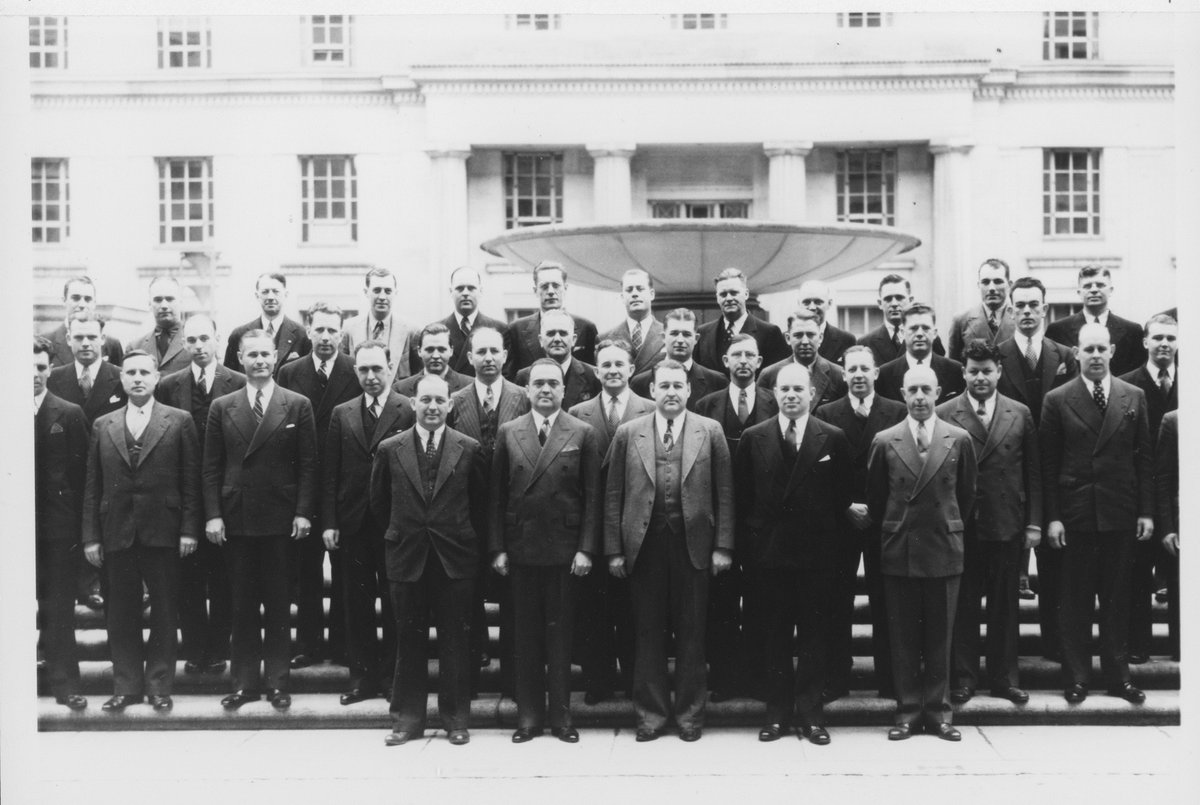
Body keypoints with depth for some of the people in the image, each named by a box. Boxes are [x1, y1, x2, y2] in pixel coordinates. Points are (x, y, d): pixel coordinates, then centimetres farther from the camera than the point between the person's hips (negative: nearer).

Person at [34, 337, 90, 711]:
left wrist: (76, 520, -5)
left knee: (59, 610, 4)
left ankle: (65, 684, 10)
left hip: (56, 525, -1)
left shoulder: (69, 414, 0)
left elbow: (80, 470, -1)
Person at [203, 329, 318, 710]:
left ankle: (277, 680, 15)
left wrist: (303, 512, -7)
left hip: (280, 518, -1)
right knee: (242, 605, 8)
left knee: (278, 604, 5)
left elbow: (308, 464, 0)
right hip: (236, 519, 2)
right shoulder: (221, 407, 7)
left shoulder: (298, 405, 2)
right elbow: (211, 467, 5)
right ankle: (244, 681, 16)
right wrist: (213, 515, -2)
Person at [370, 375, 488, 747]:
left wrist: (471, 542, 6)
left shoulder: (468, 449, 0)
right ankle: (407, 718, 17)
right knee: (409, 641, 7)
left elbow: (481, 503, 6)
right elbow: (379, 503, 11)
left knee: (455, 641, 5)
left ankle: (456, 718, 16)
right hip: (407, 557, 1)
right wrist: (400, 533, 11)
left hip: (455, 558, -1)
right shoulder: (389, 449, 2)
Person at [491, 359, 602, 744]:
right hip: (520, 549, 2)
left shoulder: (583, 434, 1)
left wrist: (586, 549, -7)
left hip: (564, 549, -2)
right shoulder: (508, 433, 6)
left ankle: (561, 715, 14)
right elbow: (497, 496, 5)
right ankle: (529, 715, 16)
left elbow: (592, 497, -1)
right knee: (525, 635, 7)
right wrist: (497, 548, 0)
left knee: (559, 633, 4)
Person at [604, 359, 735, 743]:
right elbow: (613, 496, 4)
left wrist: (722, 546, -4)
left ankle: (690, 713, 19)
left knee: (691, 632, 6)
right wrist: (614, 549, -1)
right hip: (644, 545, 1)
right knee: (647, 633, 7)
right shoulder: (628, 433, 5)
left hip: (693, 545, 0)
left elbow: (724, 493, 2)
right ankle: (650, 712, 18)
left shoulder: (710, 431, 4)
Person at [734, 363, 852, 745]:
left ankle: (810, 713, 13)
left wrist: (825, 531, 0)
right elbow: (742, 495, 4)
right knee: (775, 636, 7)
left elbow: (843, 494, 4)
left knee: (814, 635, 4)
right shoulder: (753, 438, 3)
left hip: (816, 552, -1)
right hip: (769, 552, 1)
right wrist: (749, 545, 0)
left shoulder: (833, 439, 1)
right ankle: (778, 713, 16)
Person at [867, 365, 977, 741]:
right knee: (902, 636, 5)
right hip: (898, 551, 0)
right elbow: (875, 498, 9)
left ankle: (938, 710, 15)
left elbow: (967, 495, 10)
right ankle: (907, 710, 13)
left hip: (944, 549, 0)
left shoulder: (959, 440, 0)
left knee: (940, 635, 6)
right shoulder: (884, 442, 0)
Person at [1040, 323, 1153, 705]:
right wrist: (1052, 517, -6)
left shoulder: (1134, 397, 6)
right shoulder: (1057, 400, -1)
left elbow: (1145, 458, 6)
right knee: (1075, 599, 5)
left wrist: (1146, 511, 1)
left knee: (1117, 598, 9)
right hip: (1075, 514, -2)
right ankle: (1076, 677, 14)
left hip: (1120, 514, 2)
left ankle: (1117, 674, 20)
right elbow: (1048, 465, -1)